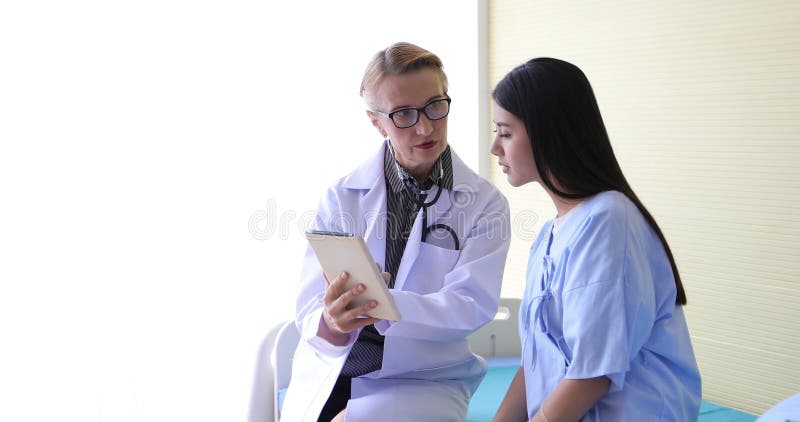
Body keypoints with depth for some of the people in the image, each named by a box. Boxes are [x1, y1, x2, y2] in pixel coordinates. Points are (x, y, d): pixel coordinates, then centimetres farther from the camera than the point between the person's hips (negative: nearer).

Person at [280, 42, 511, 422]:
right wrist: (331, 323, -32)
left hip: (424, 381, -2)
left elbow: (471, 305, -13)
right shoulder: (341, 198, 1)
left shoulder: (485, 204, 0)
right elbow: (311, 313, -7)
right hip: (331, 375, 2)